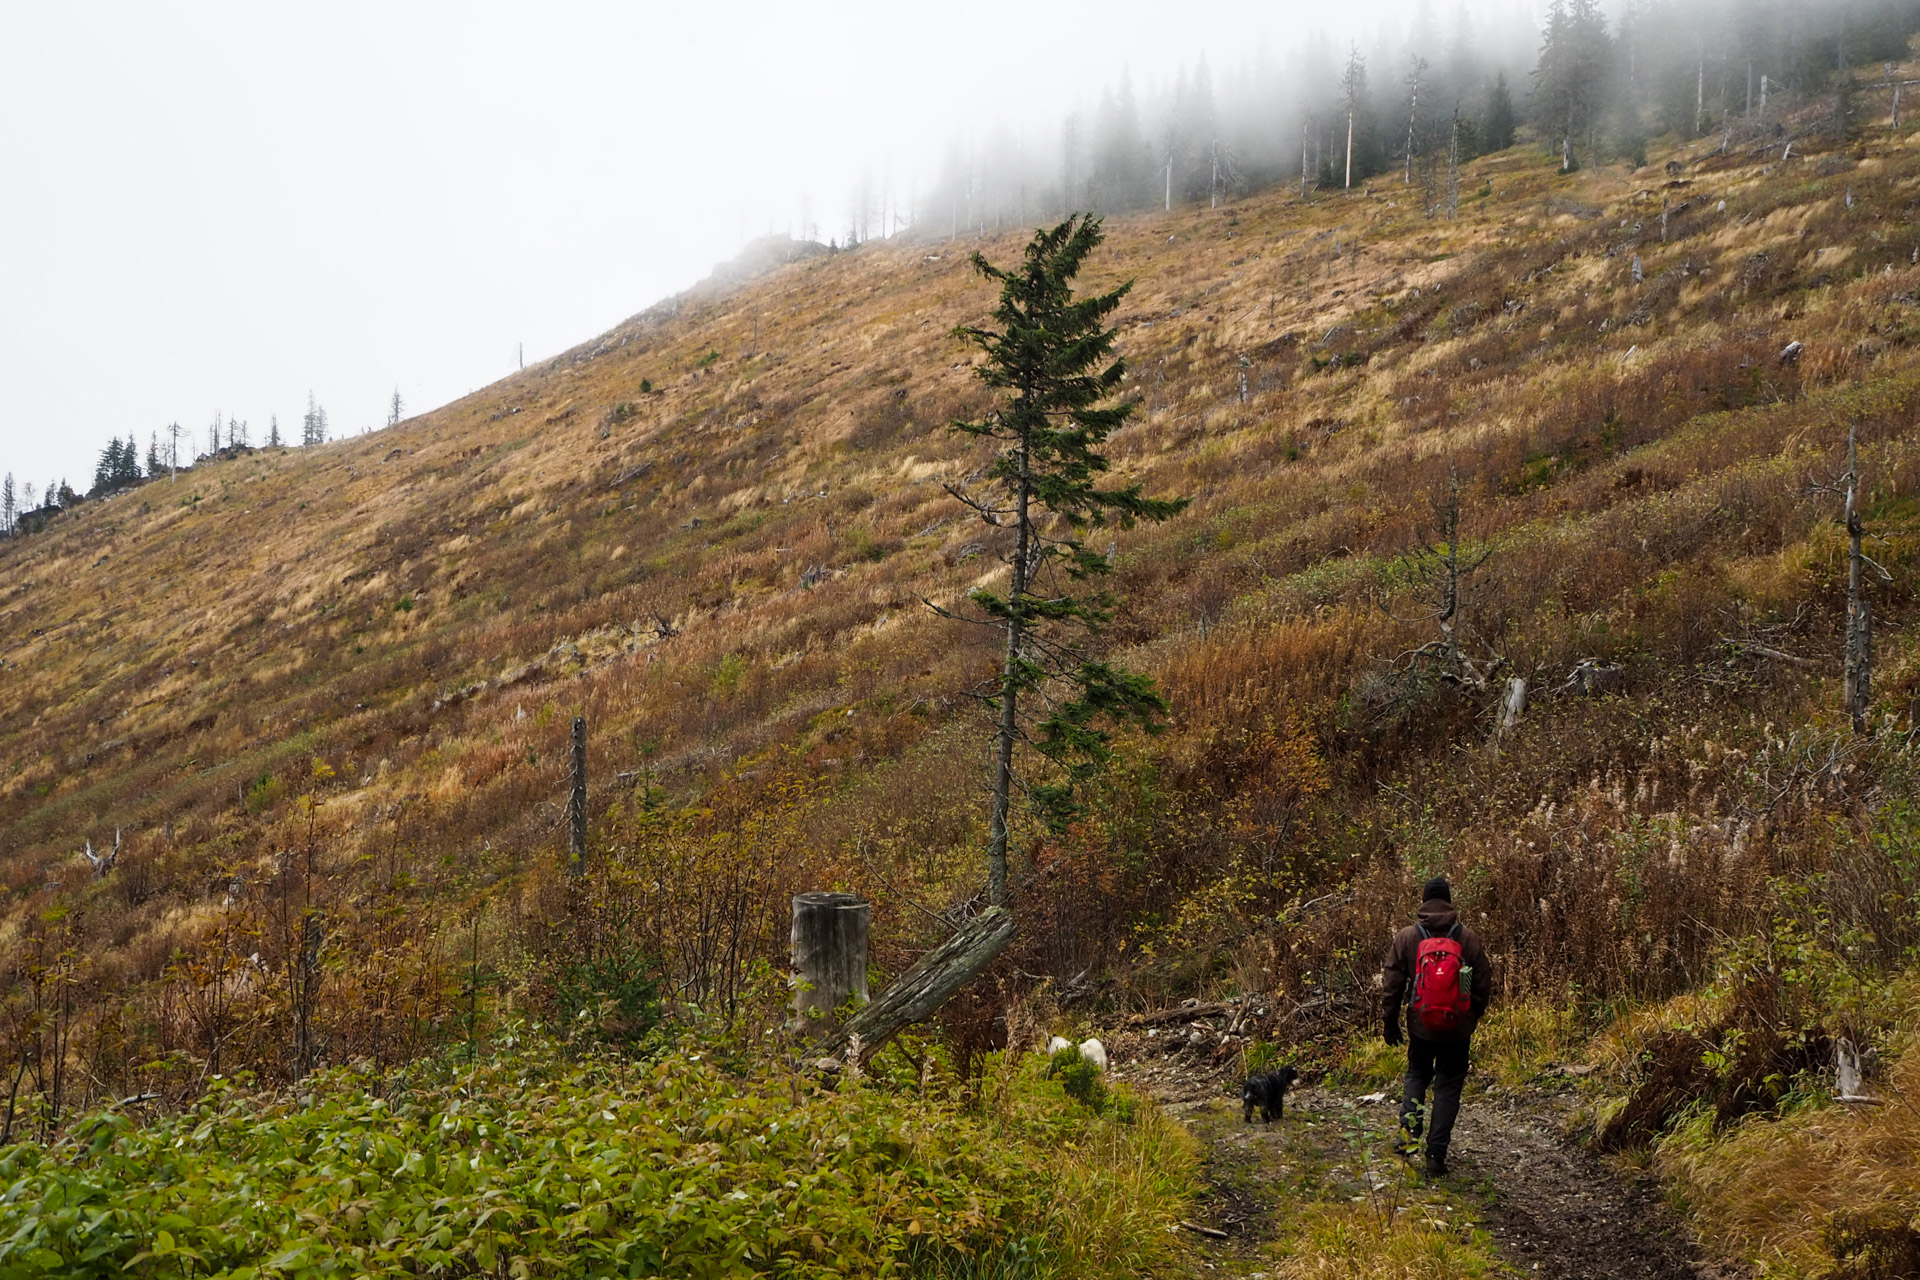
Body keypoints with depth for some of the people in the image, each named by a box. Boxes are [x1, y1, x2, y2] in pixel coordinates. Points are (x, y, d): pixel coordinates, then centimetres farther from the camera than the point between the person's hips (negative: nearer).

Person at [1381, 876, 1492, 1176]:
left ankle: (1410, 1127, 3)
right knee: (1448, 1087, 8)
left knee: (1417, 1074, 23)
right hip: (1458, 1028, 0)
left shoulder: (1406, 937, -4)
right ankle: (1436, 1156, 5)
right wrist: (1473, 1019, 16)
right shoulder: (1468, 938, -4)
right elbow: (1484, 983, 2)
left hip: (1421, 1026, 0)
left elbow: (1392, 983, -2)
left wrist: (1391, 1022, 8)